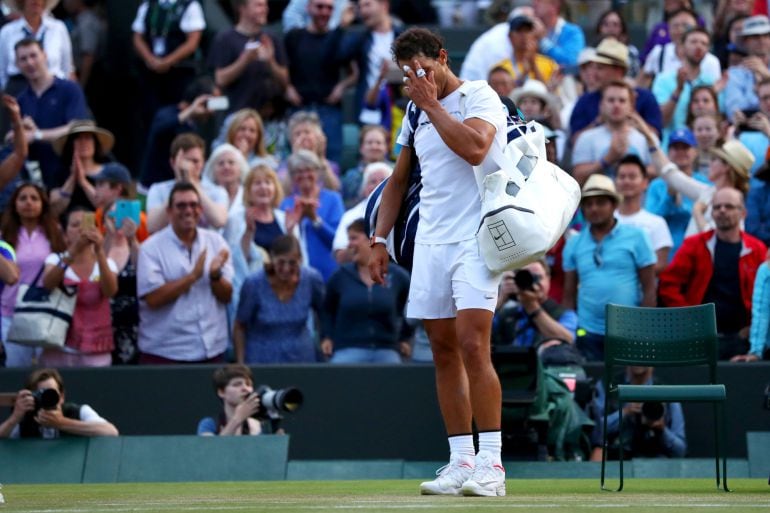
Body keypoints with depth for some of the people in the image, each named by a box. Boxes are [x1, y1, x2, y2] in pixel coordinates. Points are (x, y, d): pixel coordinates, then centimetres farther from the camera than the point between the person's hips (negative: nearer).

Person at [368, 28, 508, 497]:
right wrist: (380, 239, 17)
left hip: (475, 240, -7)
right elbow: (399, 180, 24)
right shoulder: (417, 112, 17)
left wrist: (432, 104, -12)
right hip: (430, 243, 7)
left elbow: (474, 148, -23)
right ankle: (461, 461, 9)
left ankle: (491, 463, -15)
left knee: (473, 346, -15)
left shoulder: (480, 97, -4)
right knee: (444, 352, 5)